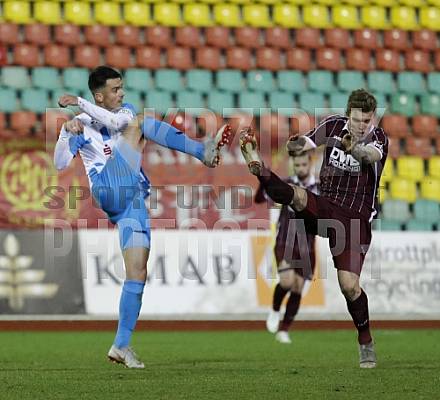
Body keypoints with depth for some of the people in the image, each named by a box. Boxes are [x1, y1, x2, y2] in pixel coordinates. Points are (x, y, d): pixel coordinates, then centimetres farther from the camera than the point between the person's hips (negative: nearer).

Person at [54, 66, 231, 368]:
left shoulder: (126, 111, 19)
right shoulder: (83, 124, 8)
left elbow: (114, 121, -8)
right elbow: (61, 163, -4)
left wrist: (80, 103, -14)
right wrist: (66, 133, -21)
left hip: (133, 201, 4)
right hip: (109, 193, -4)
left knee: (138, 273, -4)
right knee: (139, 125, -14)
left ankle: (122, 345, 0)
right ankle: (204, 151, -28)